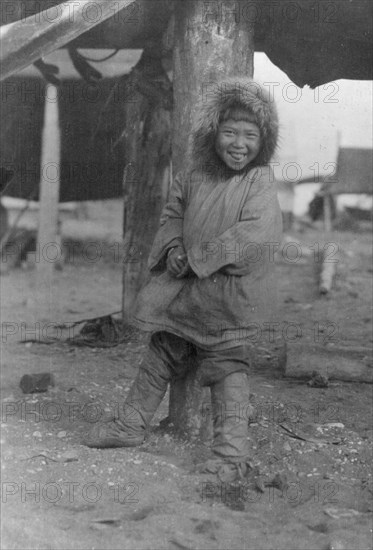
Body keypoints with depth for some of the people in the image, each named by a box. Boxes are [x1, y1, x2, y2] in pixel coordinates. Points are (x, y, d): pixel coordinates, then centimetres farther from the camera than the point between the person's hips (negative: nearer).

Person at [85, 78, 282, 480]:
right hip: (186, 288, 6)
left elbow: (257, 232, -27)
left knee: (228, 364, -1)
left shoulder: (260, 181, -15)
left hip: (231, 293, -6)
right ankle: (131, 425, 28)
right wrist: (173, 247, -6)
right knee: (163, 352, 16)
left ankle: (232, 448, 7)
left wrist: (198, 257, -23)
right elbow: (173, 212, 15)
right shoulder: (194, 174, 2)